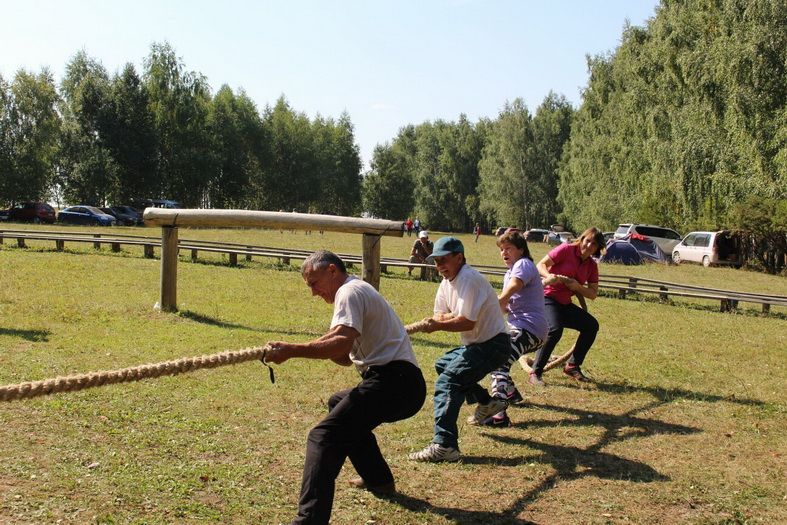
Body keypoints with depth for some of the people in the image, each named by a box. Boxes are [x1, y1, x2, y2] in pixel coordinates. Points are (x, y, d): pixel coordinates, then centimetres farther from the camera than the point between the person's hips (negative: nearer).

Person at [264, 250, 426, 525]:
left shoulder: (350, 291, -5)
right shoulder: (361, 291, 26)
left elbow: (343, 343, -24)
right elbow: (347, 357, 23)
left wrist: (291, 350, -24)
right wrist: (322, 348, 4)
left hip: (394, 382, -11)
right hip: (403, 385, 11)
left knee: (324, 436, -20)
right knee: (339, 403, 34)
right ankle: (378, 479, 37)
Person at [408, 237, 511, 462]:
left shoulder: (468, 278, -21)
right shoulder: (447, 280, 8)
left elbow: (468, 323, -25)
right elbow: (440, 315, 9)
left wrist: (438, 325, -25)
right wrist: (454, 316, -12)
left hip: (493, 344, -11)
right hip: (475, 343, 11)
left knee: (447, 380, -24)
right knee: (443, 364, 29)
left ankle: (444, 446, -33)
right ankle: (487, 403, 35)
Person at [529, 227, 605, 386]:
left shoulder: (591, 266, 8)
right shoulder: (566, 250, -9)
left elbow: (593, 294, 6)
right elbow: (541, 265, -11)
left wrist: (577, 287, -13)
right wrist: (549, 276, -32)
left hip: (565, 304, 7)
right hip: (547, 298, -7)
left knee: (591, 325, -2)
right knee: (555, 329, -31)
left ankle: (572, 366, 10)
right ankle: (535, 373, -22)